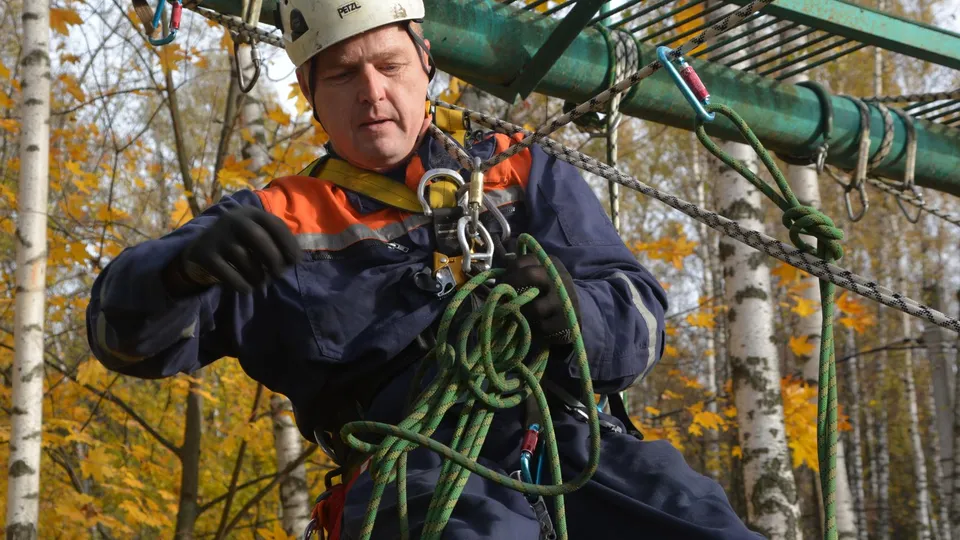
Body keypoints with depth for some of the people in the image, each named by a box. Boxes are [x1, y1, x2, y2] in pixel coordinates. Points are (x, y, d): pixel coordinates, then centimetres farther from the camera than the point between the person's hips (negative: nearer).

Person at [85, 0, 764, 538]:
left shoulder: (519, 174, 23)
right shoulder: (277, 218, 19)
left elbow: (639, 316, 13)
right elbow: (128, 334, 8)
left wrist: (577, 313, -13)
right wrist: (187, 266, -16)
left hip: (570, 432, 3)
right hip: (412, 465, -2)